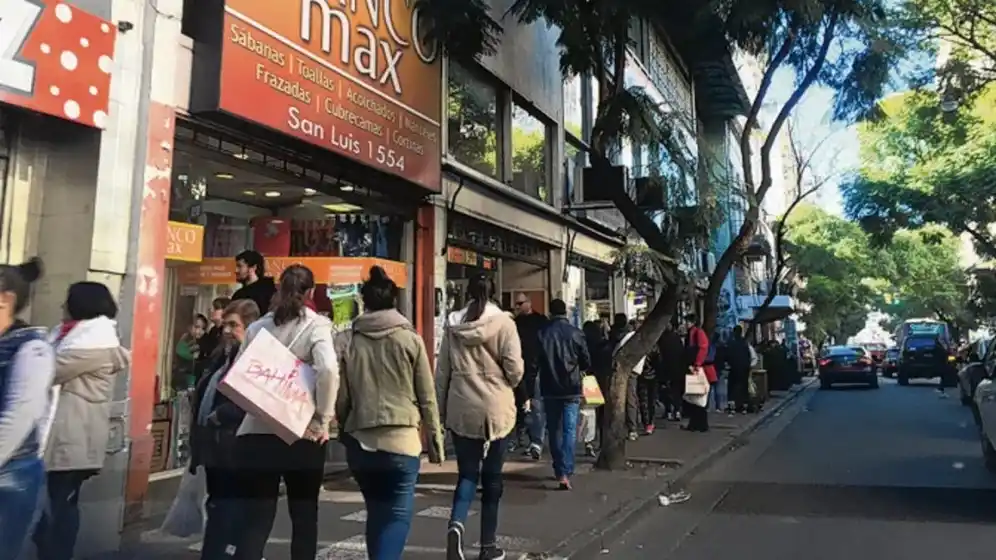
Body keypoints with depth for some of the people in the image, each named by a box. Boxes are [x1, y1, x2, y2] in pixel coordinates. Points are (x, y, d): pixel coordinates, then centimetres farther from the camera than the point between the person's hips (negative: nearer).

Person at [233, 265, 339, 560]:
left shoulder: (257, 326, 8)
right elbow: (328, 370, -20)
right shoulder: (316, 324, -4)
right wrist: (323, 418, -14)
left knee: (254, 520, 4)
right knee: (304, 517, 15)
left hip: (256, 432, 3)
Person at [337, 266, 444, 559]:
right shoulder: (410, 339, -2)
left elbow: (341, 398, 2)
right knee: (398, 513, 2)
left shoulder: (350, 341, 1)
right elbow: (427, 397, -1)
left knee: (376, 512, 20)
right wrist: (435, 438, 8)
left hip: (360, 441, 3)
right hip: (401, 439, -3)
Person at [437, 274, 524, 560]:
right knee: (491, 478, 10)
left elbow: (442, 371, 6)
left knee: (467, 473, 11)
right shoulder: (503, 322, -6)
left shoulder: (453, 325, 3)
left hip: (460, 409, 2)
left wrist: (441, 408, 15)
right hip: (495, 409, -2)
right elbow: (515, 369, -11)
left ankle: (456, 524, -15)